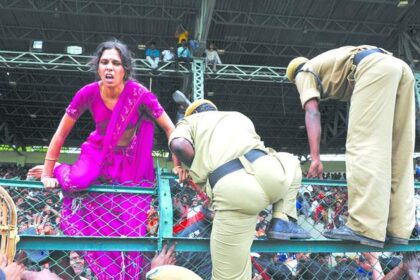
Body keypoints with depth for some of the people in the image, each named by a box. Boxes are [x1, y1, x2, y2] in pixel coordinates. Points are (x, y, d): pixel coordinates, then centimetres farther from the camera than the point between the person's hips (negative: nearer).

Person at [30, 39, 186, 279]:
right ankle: (59, 170, 8)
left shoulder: (139, 94, -26)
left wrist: (177, 165, -17)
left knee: (131, 225, -3)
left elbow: (170, 128, -17)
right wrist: (47, 173, -7)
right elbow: (61, 134, -11)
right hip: (100, 151, 1)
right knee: (77, 181, -31)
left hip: (132, 162, -1)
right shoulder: (89, 93, -19)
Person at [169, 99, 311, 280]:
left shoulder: (189, 121, 25)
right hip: (266, 171, 3)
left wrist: (198, 171, 18)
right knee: (290, 162, 39)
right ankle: (282, 221, 25)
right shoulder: (239, 116, 38)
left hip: (230, 190, -3)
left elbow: (179, 145, 2)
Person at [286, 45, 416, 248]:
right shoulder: (328, 62, 39)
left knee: (363, 145, -13)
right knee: (399, 154, 4)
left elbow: (312, 113, 0)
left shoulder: (305, 73, 18)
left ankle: (365, 228, -20)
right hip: (400, 67, 8)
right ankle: (397, 229, 3)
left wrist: (315, 157, -8)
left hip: (375, 68, -8)